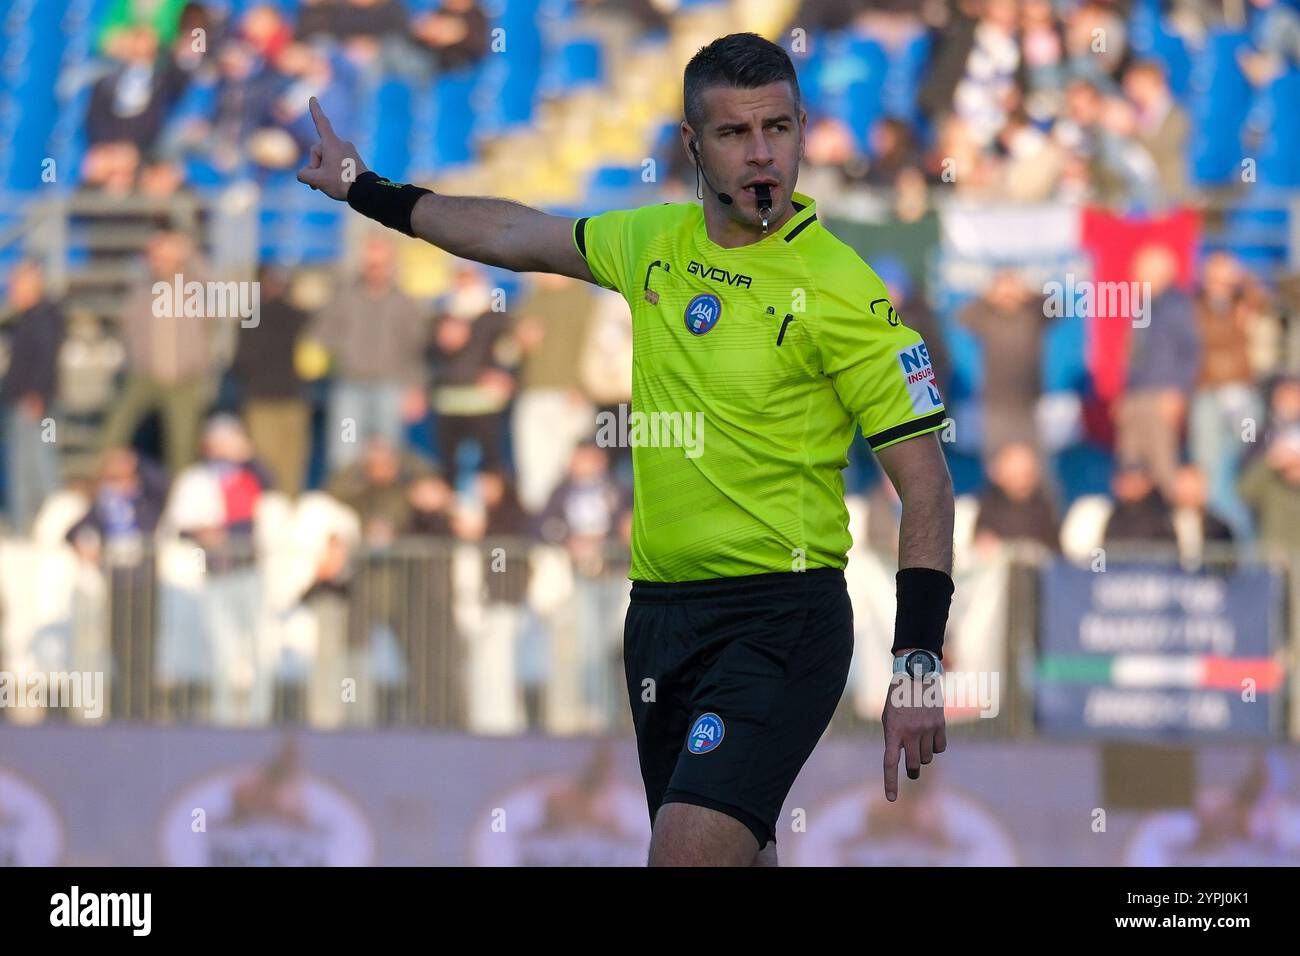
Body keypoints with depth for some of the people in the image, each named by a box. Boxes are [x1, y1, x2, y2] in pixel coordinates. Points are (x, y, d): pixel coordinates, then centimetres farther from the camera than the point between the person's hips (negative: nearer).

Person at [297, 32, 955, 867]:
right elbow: (524, 236, 27)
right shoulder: (655, 242, 8)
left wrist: (920, 666, -16)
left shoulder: (843, 290, -10)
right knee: (739, 855, 12)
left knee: (690, 852, -22)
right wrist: (369, 191, 34)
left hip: (780, 618, -7)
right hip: (661, 606, 7)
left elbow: (925, 479, -9)